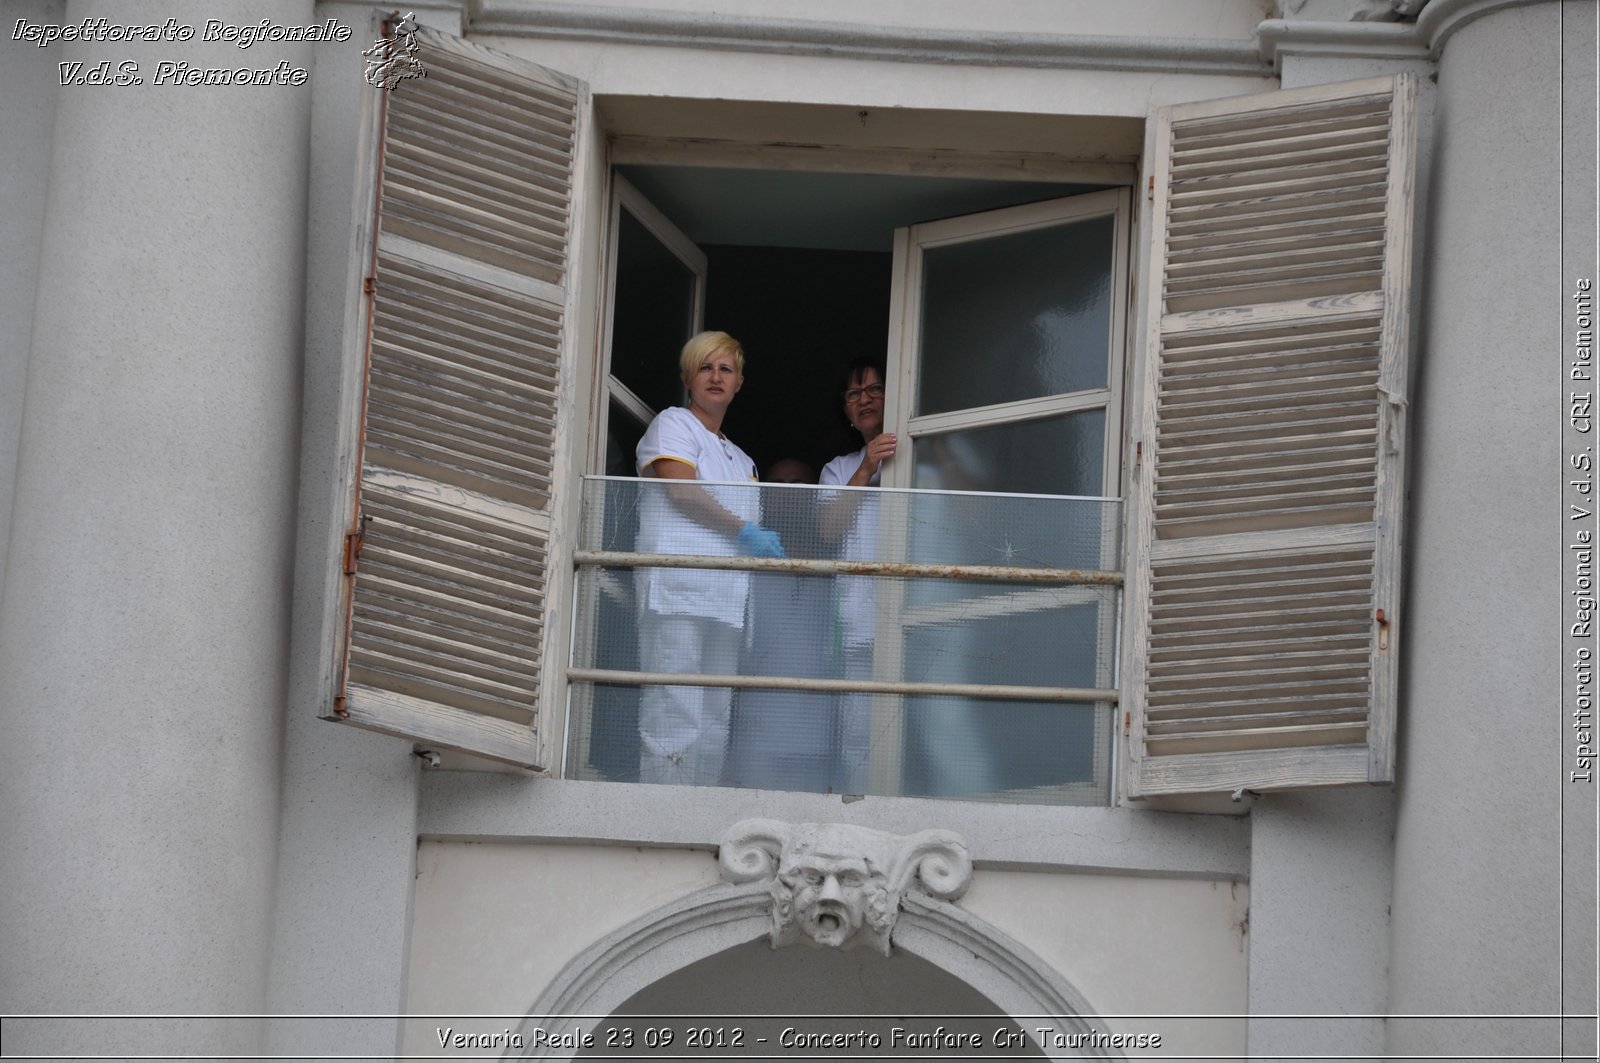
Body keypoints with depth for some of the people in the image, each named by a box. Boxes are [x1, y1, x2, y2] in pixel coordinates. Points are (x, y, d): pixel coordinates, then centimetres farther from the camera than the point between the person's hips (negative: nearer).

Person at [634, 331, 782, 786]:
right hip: (677, 591, -8)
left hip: (725, 602, 8)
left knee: (715, 727, 1)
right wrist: (745, 532, -12)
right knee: (675, 721, -16)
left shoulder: (740, 460, 30)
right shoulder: (673, 424, 9)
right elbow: (681, 487, -9)